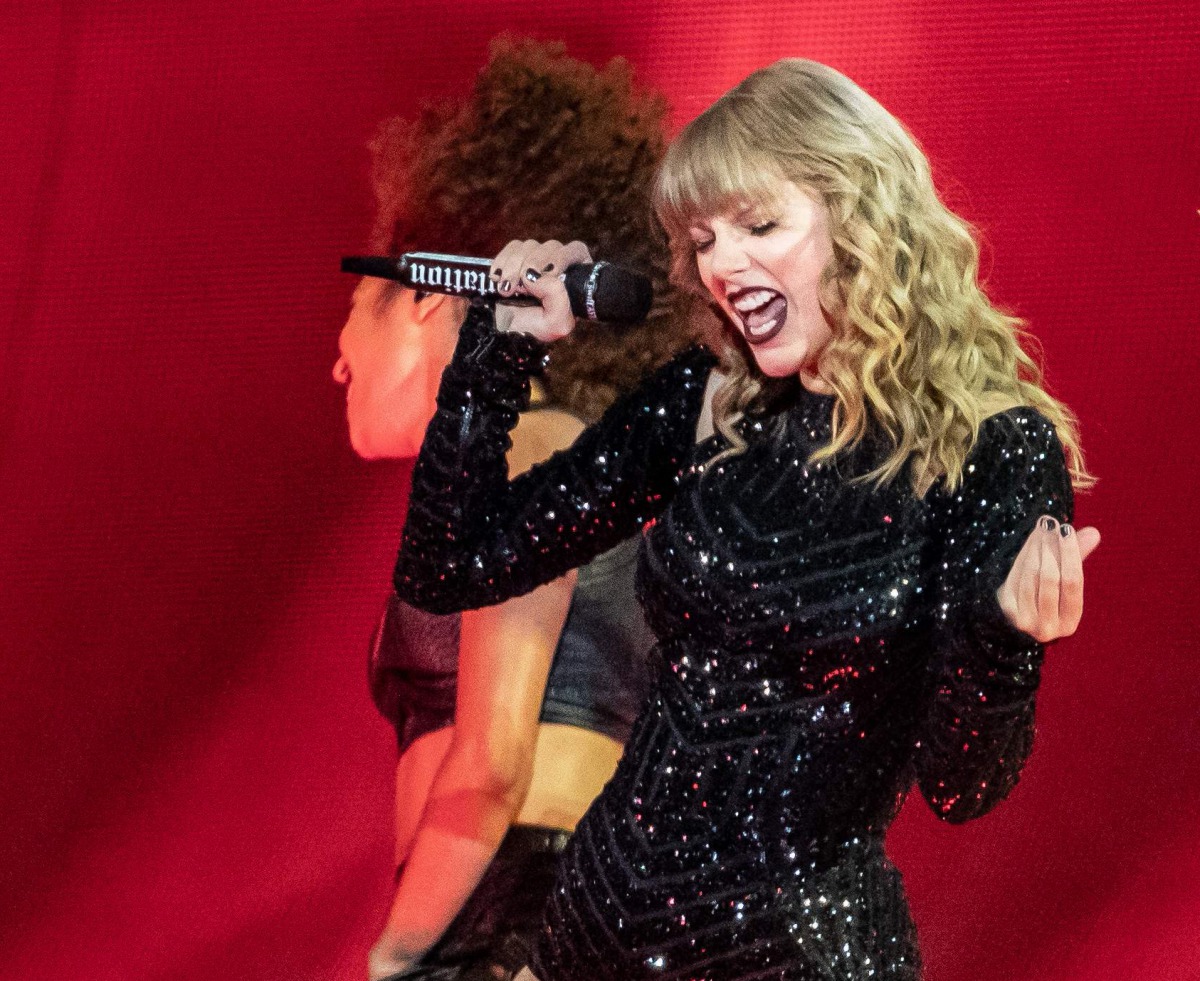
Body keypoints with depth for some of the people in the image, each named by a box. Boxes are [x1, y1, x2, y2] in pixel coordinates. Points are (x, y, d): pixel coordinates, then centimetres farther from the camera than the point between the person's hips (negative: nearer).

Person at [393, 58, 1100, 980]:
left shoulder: (994, 449, -13)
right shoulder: (705, 403, 0)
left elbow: (959, 785, -13)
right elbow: (448, 571, 2)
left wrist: (1006, 641, -32)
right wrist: (502, 347, -5)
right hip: (604, 907, 5)